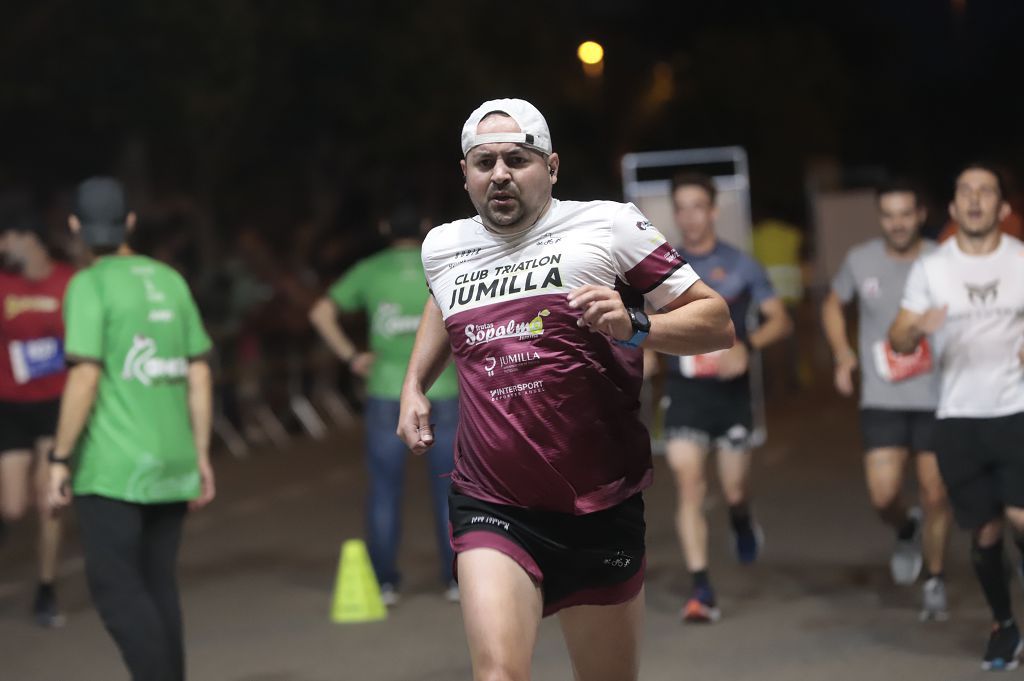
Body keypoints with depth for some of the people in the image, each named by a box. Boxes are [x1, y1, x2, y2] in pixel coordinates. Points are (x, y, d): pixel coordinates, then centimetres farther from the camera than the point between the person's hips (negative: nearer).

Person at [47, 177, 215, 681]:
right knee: (158, 584, 12)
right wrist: (201, 456, 16)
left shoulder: (90, 285, -8)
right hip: (171, 461, 6)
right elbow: (199, 375, 10)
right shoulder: (170, 281, 10)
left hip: (111, 466, -6)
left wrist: (60, 459, -9)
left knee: (115, 584, -4)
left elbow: (85, 379, -16)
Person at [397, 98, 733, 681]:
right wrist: (415, 384, 22)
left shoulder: (608, 226, -5)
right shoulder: (442, 247, 8)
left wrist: (634, 327, -21)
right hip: (491, 507, 1)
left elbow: (717, 322, -5)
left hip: (602, 507, -1)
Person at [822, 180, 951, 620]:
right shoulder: (861, 261, 1)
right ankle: (906, 531, 26)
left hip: (936, 398, -1)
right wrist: (842, 354, 6)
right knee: (883, 495, -9)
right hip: (881, 399, 1)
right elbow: (833, 305, 19)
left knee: (935, 495, 3)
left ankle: (935, 581, 23)